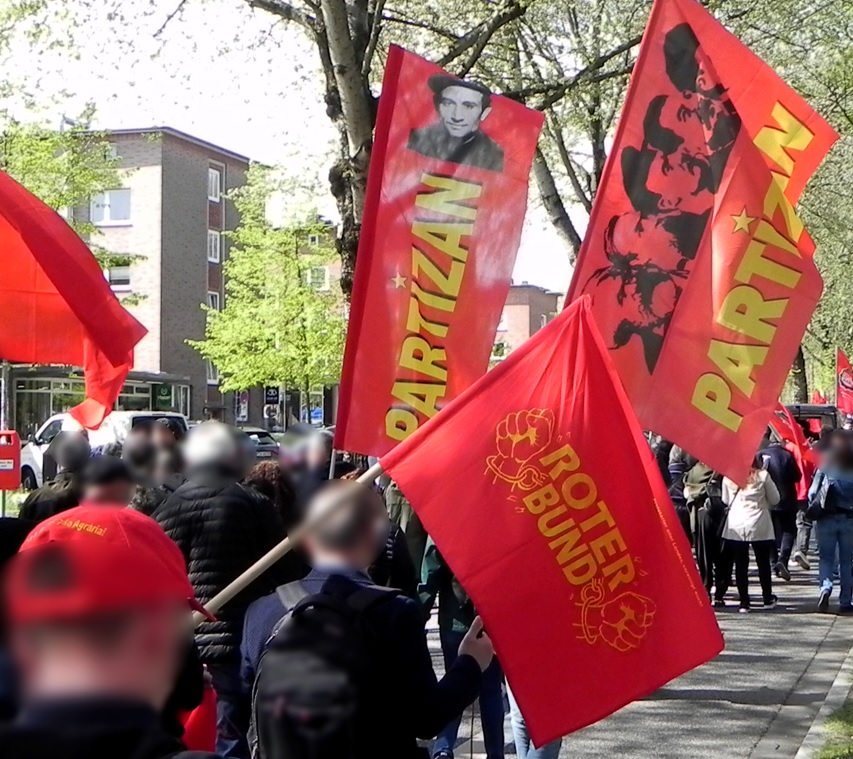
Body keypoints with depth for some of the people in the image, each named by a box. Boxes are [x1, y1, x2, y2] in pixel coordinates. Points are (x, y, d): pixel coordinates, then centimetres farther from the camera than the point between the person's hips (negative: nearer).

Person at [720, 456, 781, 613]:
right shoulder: (763, 476, -6)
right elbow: (774, 500, 5)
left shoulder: (729, 478, -2)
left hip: (736, 526, 1)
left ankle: (744, 602, 3)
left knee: (741, 565, 4)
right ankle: (768, 598, 24)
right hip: (759, 525, -1)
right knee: (763, 563, 13)